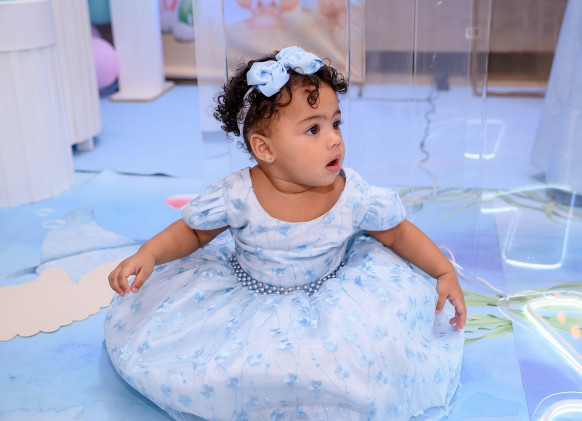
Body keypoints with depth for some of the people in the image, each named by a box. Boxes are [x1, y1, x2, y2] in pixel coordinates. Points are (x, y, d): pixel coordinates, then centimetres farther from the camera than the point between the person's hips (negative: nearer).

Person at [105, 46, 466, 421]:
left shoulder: (354, 196, -21)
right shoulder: (236, 196, -23)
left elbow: (399, 233, -5)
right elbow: (192, 231, -5)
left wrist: (445, 272, -12)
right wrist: (148, 255, -20)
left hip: (327, 299, 1)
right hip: (245, 294, 0)